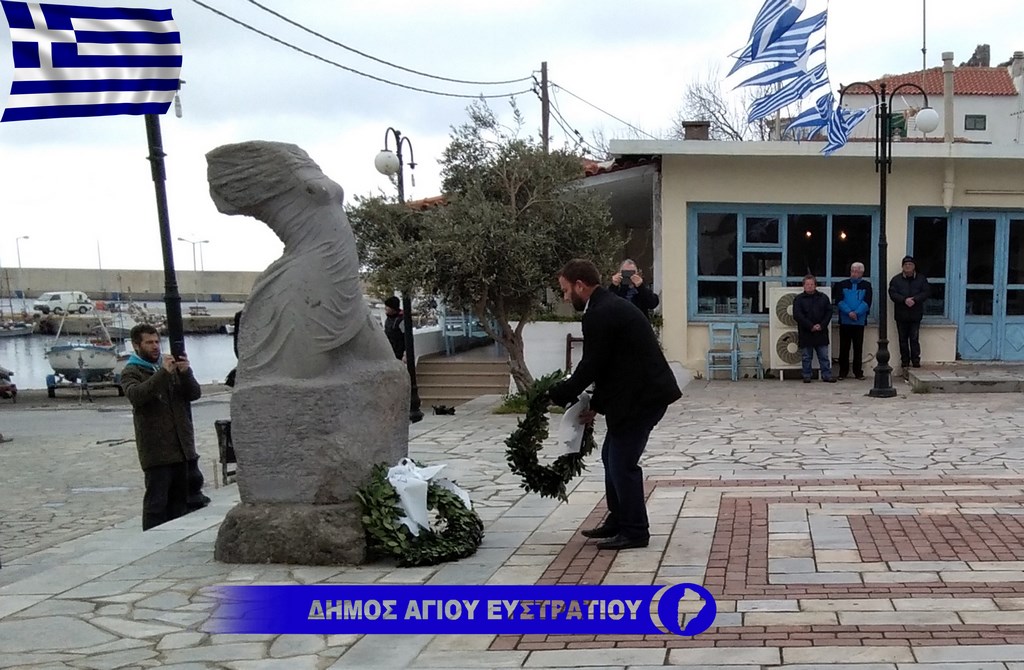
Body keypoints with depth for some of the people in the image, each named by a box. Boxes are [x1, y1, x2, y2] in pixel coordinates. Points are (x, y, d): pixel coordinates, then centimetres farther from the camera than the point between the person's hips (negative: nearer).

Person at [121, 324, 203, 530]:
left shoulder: (172, 367, 17)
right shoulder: (131, 372, 2)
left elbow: (195, 393, 6)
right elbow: (136, 395, -20)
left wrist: (185, 372, -13)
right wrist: (163, 373, -28)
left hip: (182, 448, 5)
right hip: (156, 451, -5)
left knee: (181, 502, 10)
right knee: (156, 503, -6)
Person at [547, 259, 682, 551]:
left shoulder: (600, 315, -18)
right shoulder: (610, 306, 14)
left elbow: (590, 366, -17)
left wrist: (557, 395, -3)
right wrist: (595, 405, 13)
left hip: (642, 396, -10)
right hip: (640, 393, 10)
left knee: (623, 462, -2)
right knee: (613, 457, 17)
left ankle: (635, 532, 10)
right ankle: (618, 521, 27)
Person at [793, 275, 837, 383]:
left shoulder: (823, 297, 8)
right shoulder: (799, 299, 0)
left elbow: (829, 312, 5)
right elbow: (797, 315, -8)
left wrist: (822, 325, -9)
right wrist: (810, 326, -15)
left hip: (821, 332, 2)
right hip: (805, 333, -2)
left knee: (824, 356, 4)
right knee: (806, 357, 4)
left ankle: (826, 375, 10)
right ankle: (806, 376, 12)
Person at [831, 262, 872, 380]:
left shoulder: (866, 286, 7)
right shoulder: (842, 285, 7)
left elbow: (867, 302, -4)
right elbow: (838, 301, -3)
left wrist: (857, 313, -18)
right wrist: (849, 312, -16)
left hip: (859, 321, 0)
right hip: (844, 321, 0)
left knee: (858, 348, 3)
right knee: (844, 347, 3)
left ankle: (858, 372, 10)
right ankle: (843, 372, 9)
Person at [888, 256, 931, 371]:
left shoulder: (921, 279, 7)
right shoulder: (896, 279, 4)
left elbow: (926, 292, -3)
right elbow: (892, 293, -6)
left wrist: (914, 299, -18)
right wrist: (904, 300, -21)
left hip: (915, 315, -1)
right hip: (901, 315, 1)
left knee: (914, 339, -2)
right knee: (903, 340, 5)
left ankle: (916, 361, 3)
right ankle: (905, 362, 12)